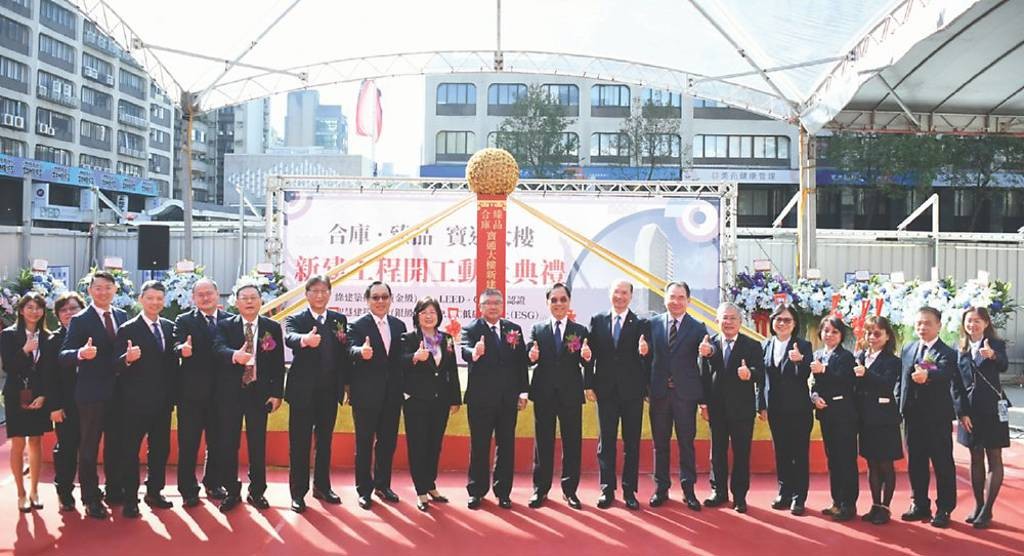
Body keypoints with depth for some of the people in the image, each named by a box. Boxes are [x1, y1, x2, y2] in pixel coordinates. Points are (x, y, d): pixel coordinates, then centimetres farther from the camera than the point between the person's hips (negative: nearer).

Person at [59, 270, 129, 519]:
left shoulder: (123, 316, 7)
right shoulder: (80, 321, -9)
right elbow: (64, 356, -15)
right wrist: (80, 353, -35)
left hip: (118, 392, 5)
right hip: (91, 393, -5)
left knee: (116, 444, 15)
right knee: (89, 447, 5)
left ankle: (115, 491, 29)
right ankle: (91, 498, 14)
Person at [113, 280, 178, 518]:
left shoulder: (170, 327, 7)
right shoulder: (128, 329, -7)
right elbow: (118, 366, -12)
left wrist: (173, 394, 4)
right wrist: (127, 359, -34)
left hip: (163, 400, 5)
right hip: (136, 401, -5)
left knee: (160, 448, 14)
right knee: (131, 450, 3)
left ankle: (154, 492, 28)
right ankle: (130, 499, 12)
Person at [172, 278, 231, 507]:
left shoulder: (230, 320, 7)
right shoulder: (184, 321, 1)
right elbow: (178, 347, -15)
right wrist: (182, 349, -35)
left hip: (220, 393, 2)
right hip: (191, 393, -2)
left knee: (217, 442, 13)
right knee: (188, 443, 4)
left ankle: (213, 483, 28)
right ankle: (188, 490, 14)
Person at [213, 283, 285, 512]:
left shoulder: (273, 328, 3)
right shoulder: (225, 326, 1)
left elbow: (278, 363, 2)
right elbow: (219, 349, -18)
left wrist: (277, 393, -3)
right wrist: (234, 355, -40)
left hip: (260, 392, 0)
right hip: (230, 392, 0)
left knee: (258, 444, 5)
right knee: (228, 444, 6)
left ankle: (257, 492, 18)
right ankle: (231, 491, 19)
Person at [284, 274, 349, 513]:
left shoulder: (340, 320, 7)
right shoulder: (295, 320, -5)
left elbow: (344, 352, 7)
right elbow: (289, 337, -28)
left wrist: (345, 384, 0)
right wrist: (304, 339, -50)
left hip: (329, 391, 4)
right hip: (303, 390, -3)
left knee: (325, 440, 14)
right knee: (299, 443, 2)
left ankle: (322, 486, 27)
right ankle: (298, 492, 11)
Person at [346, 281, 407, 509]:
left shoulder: (399, 325, 7)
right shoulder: (358, 325, -8)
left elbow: (400, 357, 10)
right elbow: (352, 349, -24)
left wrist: (403, 388, 2)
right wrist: (362, 352, -47)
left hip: (392, 395, 5)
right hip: (366, 394, -5)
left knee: (388, 441, 13)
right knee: (364, 443, 5)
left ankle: (382, 485, 28)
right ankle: (364, 489, 17)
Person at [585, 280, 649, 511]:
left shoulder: (641, 324, 0)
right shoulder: (597, 321, 6)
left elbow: (647, 359, -2)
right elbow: (590, 355, 5)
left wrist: (647, 388, -6)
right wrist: (589, 385, 0)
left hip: (632, 392, -1)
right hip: (606, 390, 1)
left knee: (631, 443, 5)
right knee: (606, 441, 7)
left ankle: (629, 491, 15)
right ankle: (607, 489, 16)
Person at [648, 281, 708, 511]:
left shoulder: (698, 328, 1)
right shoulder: (652, 324, 4)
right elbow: (648, 356, 2)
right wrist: (643, 351, -19)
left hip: (686, 393, -1)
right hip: (659, 392, 1)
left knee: (687, 442, 6)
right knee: (660, 443, 10)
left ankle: (688, 489, 17)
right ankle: (661, 488, 21)